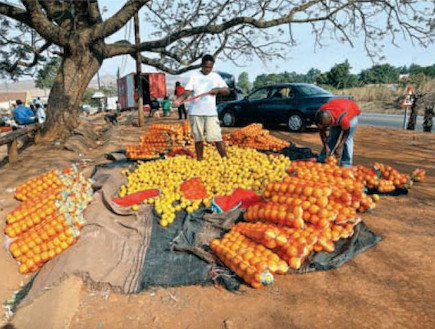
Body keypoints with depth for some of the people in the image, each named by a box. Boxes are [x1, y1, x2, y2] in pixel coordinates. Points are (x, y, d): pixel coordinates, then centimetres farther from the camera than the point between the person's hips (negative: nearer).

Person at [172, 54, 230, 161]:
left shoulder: (216, 77, 9)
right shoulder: (194, 75, 4)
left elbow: (227, 91, 9)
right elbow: (187, 91, -6)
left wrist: (218, 89, -12)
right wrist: (179, 100, -25)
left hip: (211, 112, 0)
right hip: (195, 112, 0)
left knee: (217, 138, -6)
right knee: (198, 139, 6)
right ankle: (199, 161, 18)